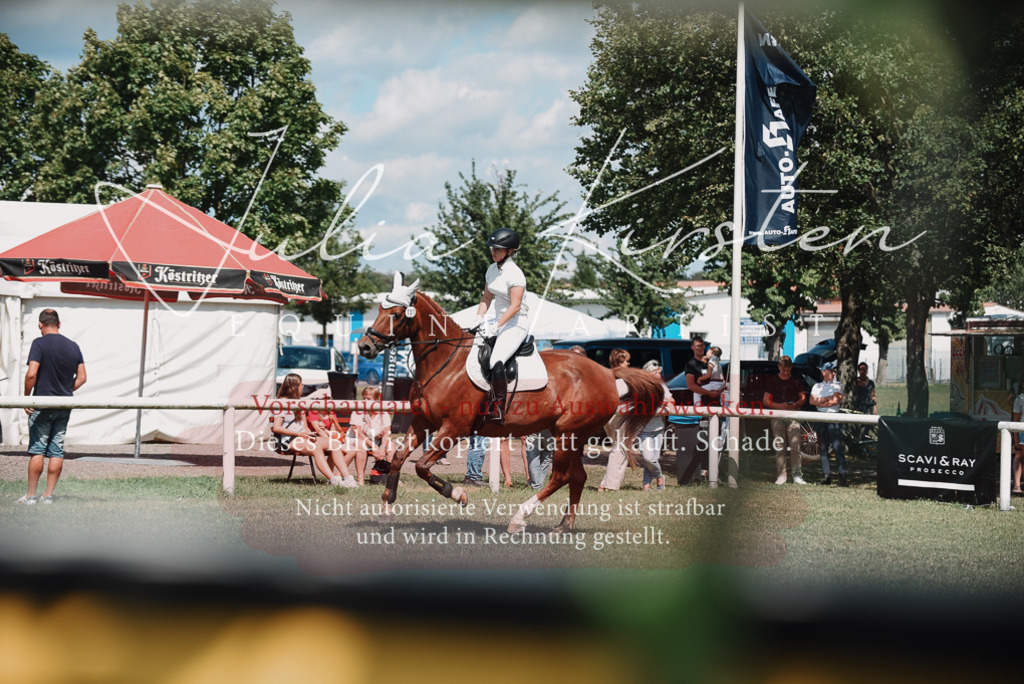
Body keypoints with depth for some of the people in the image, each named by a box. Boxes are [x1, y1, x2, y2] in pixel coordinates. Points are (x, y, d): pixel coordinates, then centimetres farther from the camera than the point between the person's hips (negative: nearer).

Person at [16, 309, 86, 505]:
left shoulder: (39, 343, -10)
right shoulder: (73, 347, 6)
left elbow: (31, 374, -18)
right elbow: (81, 377, 8)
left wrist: (27, 397, -6)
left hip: (42, 404, -5)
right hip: (64, 406, 5)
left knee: (37, 450, 0)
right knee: (57, 452, 7)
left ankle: (31, 495, 2)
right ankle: (48, 495, 9)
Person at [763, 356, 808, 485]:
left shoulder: (796, 381, 11)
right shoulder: (773, 381, 7)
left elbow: (803, 397, 16)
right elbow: (766, 400, 5)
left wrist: (796, 404, -6)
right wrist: (779, 405, -12)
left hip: (793, 417, 0)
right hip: (777, 417, 0)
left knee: (795, 447, -7)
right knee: (779, 448, -1)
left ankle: (797, 475, -6)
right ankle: (781, 475, 2)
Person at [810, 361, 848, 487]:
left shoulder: (838, 385, 7)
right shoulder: (817, 386, 16)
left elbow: (836, 400, -8)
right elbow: (812, 401, 2)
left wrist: (819, 402, -4)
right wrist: (827, 399, -7)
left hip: (834, 417, -4)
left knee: (838, 447, -12)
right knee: (823, 448, 4)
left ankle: (842, 476, -15)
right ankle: (827, 475, 8)